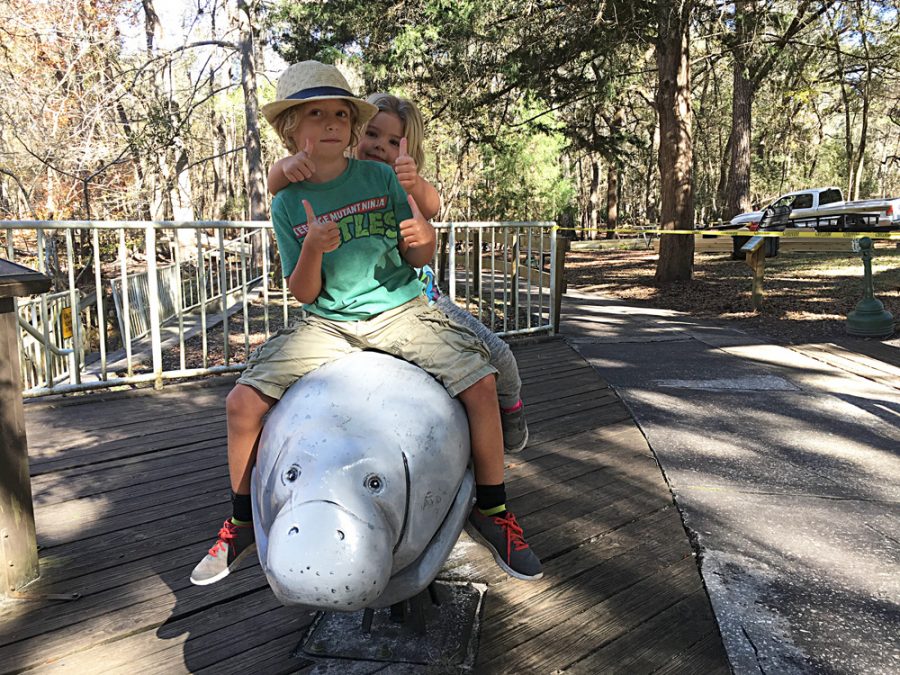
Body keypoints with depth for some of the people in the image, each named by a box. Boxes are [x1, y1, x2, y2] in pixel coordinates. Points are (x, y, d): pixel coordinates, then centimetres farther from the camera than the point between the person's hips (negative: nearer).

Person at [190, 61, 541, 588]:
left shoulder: (381, 177, 0)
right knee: (243, 402, -14)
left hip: (400, 312, -1)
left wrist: (422, 237, -20)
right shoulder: (287, 204, 2)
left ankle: (492, 511, 1)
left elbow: (420, 258, 5)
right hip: (328, 324, 1)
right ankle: (243, 524, 12)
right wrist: (313, 247, -21)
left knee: (481, 382, -21)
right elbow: (304, 294, -1)